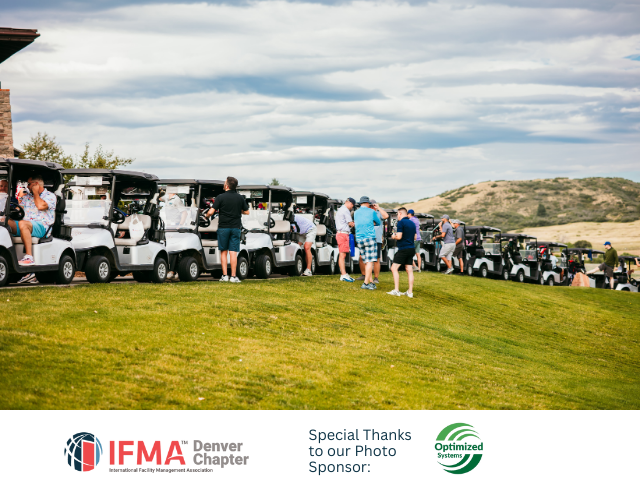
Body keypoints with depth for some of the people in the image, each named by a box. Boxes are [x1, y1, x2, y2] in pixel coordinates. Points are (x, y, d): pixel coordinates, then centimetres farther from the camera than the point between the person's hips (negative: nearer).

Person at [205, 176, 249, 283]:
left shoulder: (221, 197, -8)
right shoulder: (240, 198, 1)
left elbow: (211, 212, -12)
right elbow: (246, 212, 10)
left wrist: (206, 216, 10)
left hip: (223, 227, -2)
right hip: (236, 227, 2)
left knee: (223, 252, 9)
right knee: (233, 252, 1)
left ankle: (224, 275, 5)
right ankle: (233, 276, -3)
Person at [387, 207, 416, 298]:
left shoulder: (401, 223, -10)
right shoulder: (412, 223, 14)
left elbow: (399, 237, -16)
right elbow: (414, 237, 20)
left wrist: (393, 236, 3)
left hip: (403, 249, -8)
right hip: (411, 249, 8)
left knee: (394, 268, -4)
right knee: (409, 271, 7)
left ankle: (396, 290, -12)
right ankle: (410, 292, 4)